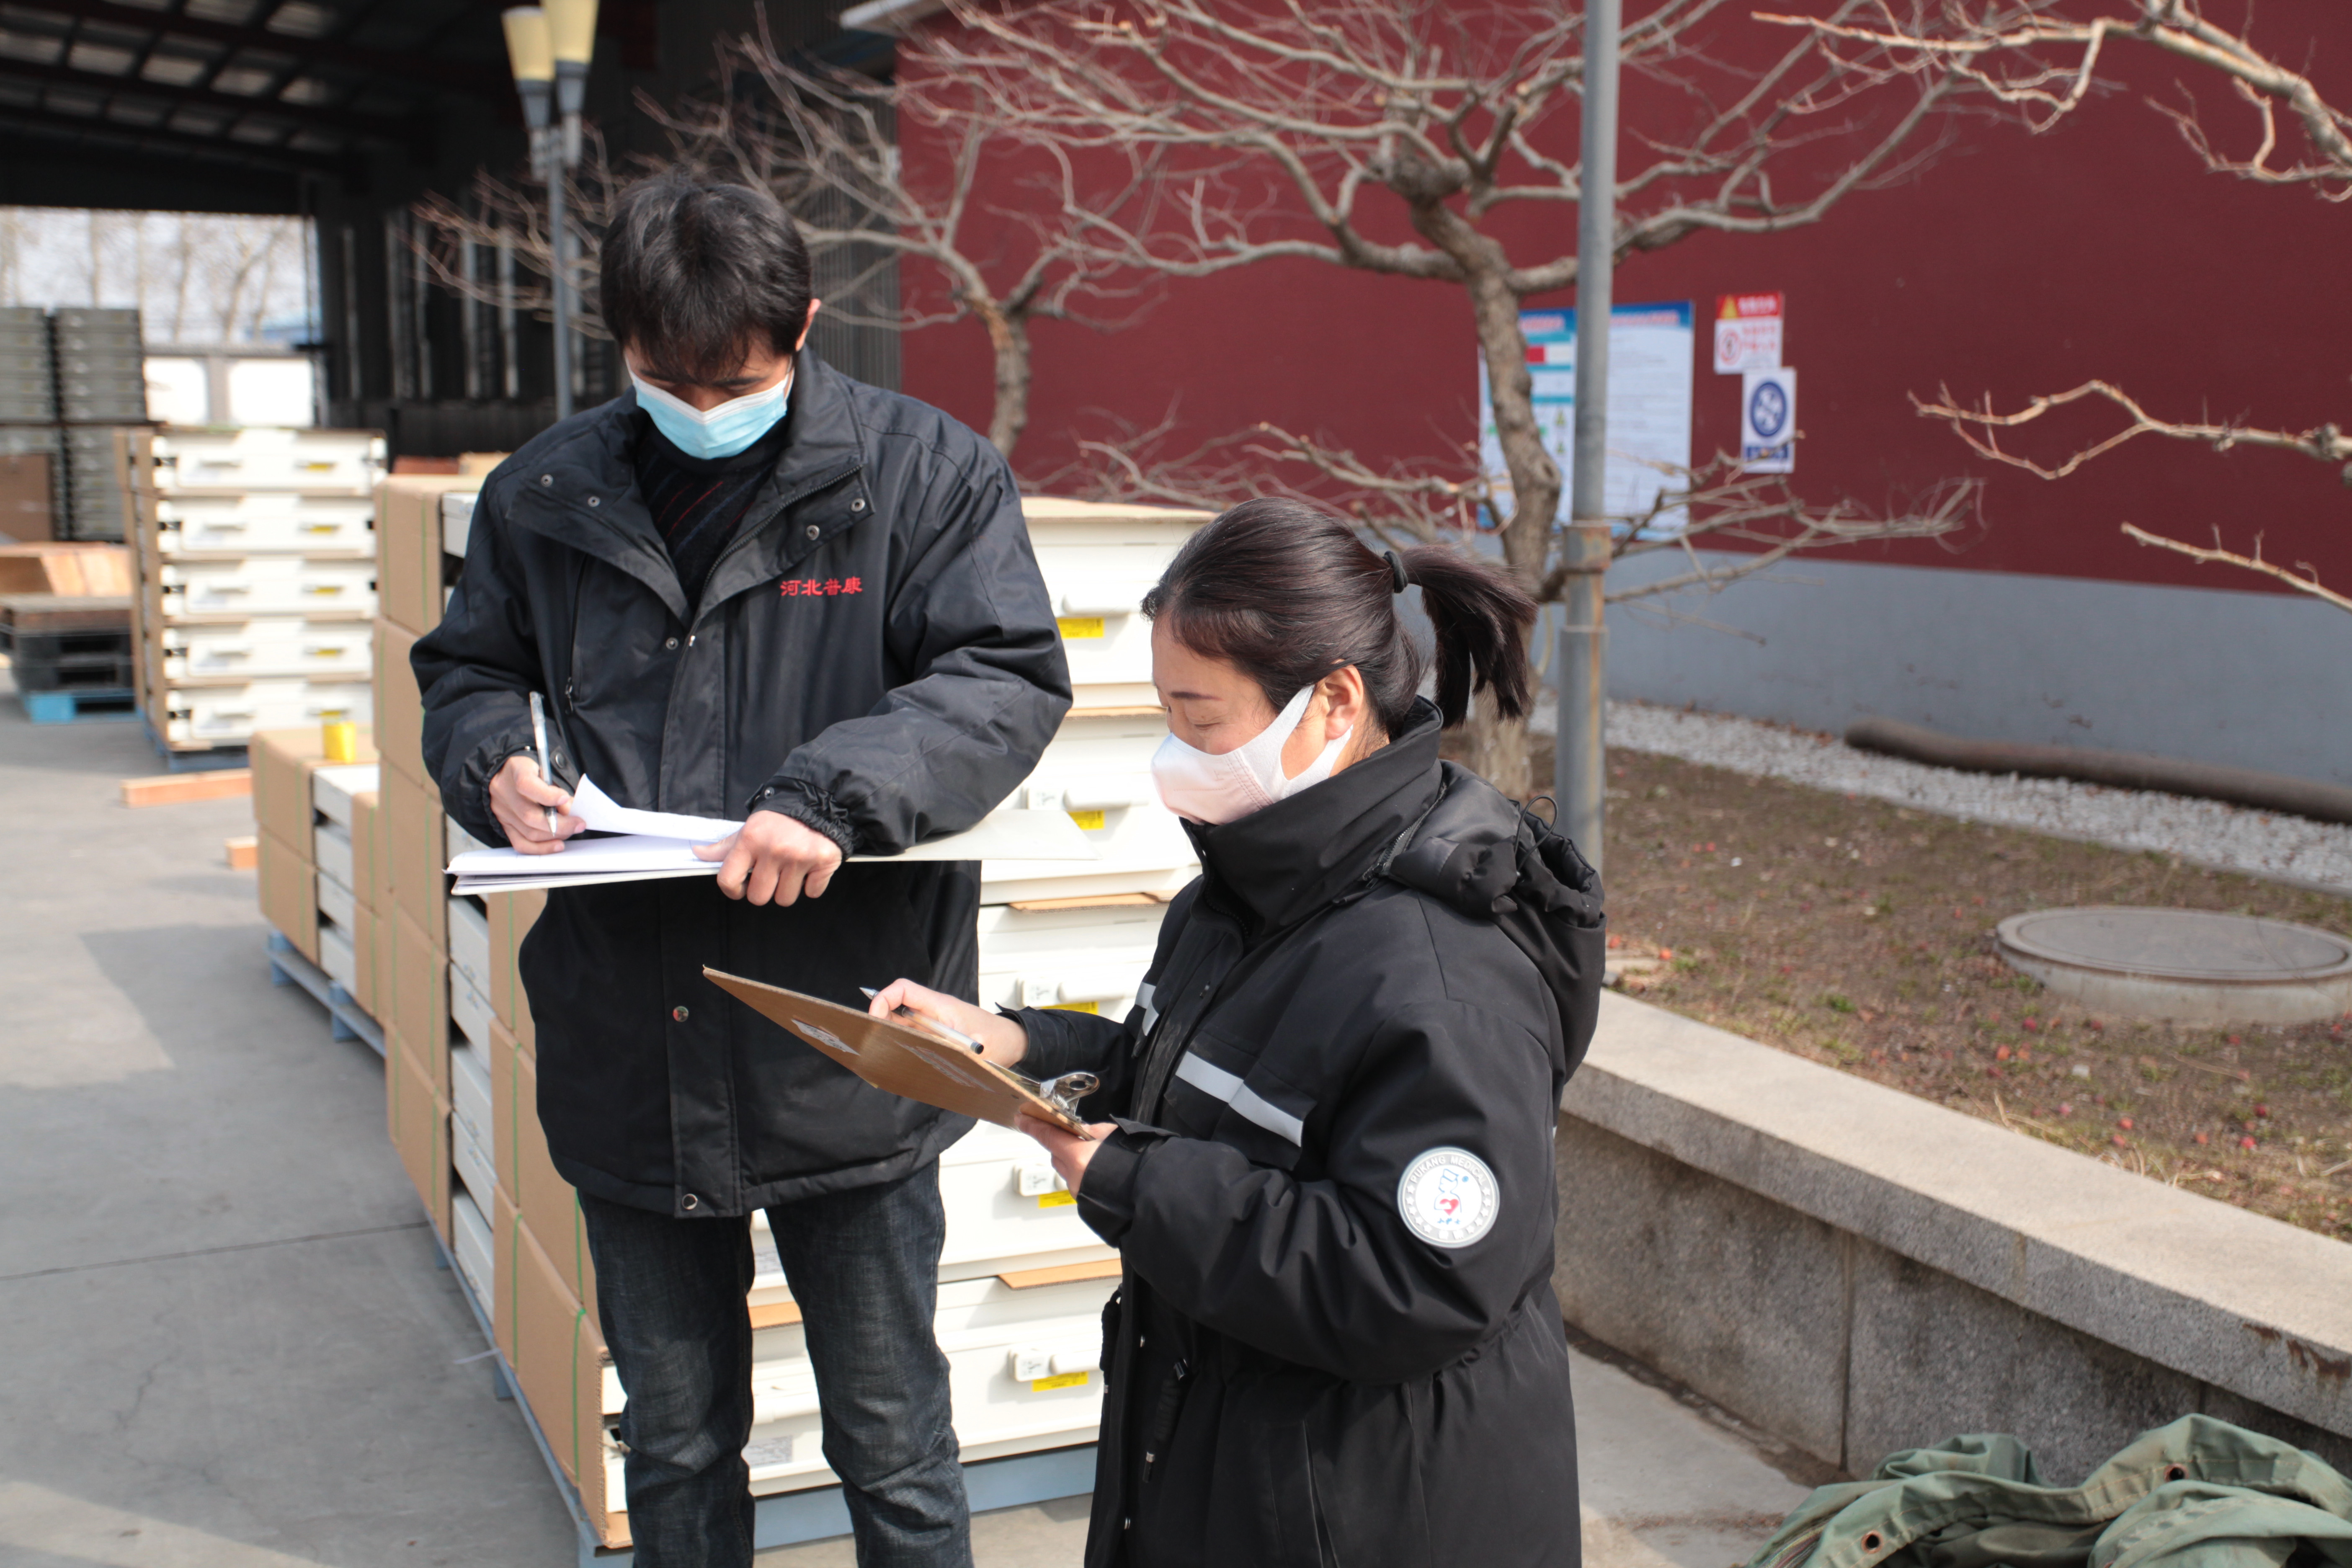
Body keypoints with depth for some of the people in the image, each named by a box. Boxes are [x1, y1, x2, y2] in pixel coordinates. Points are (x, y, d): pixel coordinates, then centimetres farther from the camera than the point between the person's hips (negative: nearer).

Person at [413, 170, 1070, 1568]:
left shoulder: (924, 472, -6)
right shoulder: (549, 494, 6)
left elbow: (1011, 674, -14)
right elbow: (467, 669, 18)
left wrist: (837, 791, -28)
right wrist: (495, 760, -5)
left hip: (842, 1055, -3)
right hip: (629, 1058, 4)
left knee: (893, 1449, 13)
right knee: (674, 1445, 22)